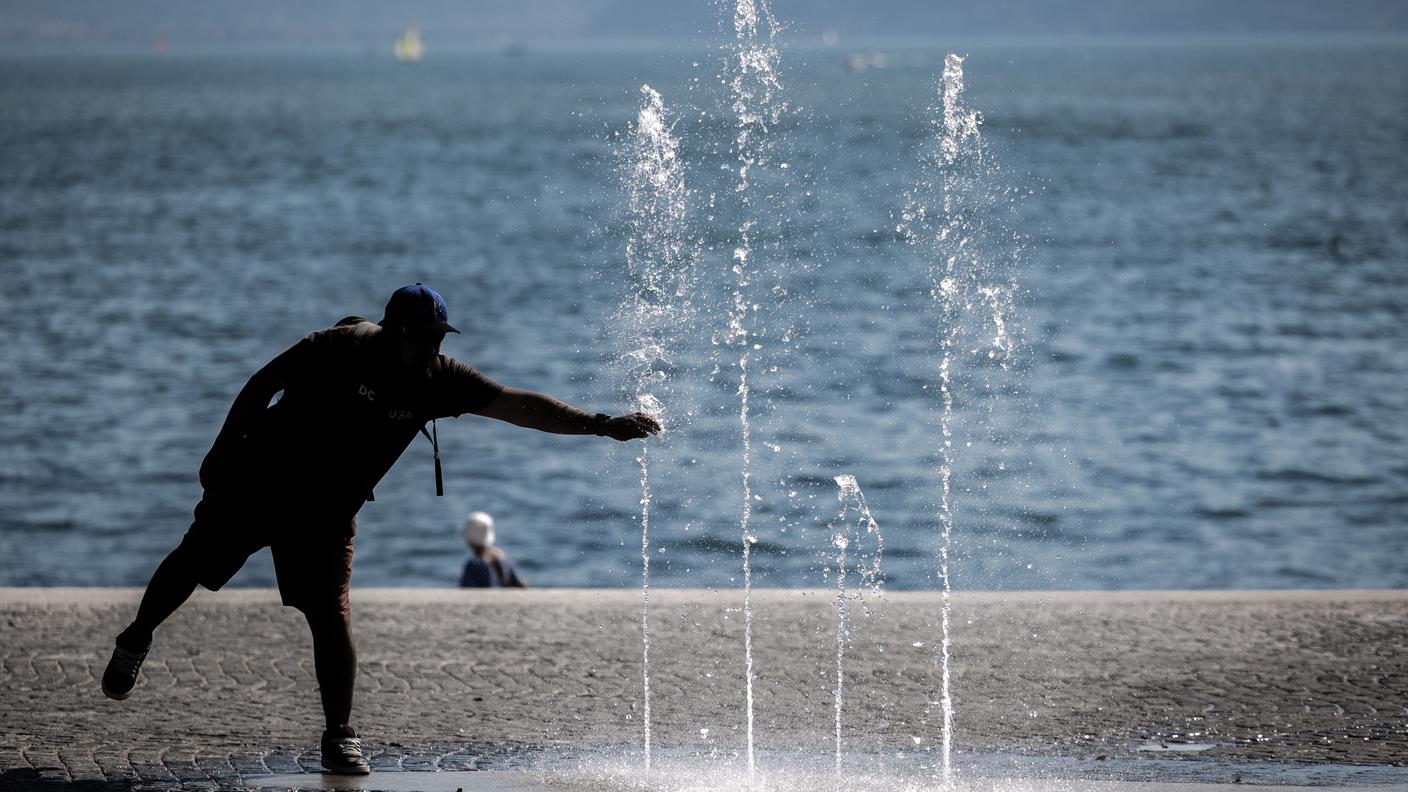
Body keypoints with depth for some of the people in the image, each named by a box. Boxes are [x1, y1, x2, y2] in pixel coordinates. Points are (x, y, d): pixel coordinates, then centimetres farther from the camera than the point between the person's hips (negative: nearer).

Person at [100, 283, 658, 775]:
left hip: (327, 514, 1)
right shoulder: (340, 349, -22)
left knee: (332, 619, -11)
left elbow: (519, 405, -17)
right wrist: (222, 452, -9)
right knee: (193, 563, 15)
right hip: (254, 482, -1)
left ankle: (340, 738, 1)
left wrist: (599, 424, -25)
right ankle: (135, 642, 43)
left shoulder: (439, 380, -13)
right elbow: (262, 385, -10)